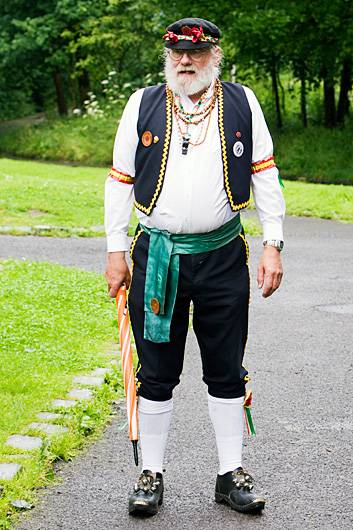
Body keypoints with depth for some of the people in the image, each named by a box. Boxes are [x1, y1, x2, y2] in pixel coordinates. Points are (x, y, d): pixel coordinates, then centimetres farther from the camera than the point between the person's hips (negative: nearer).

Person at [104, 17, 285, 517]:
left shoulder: (242, 103, 5)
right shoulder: (142, 104, 5)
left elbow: (264, 174, 6)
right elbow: (120, 180, 8)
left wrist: (273, 245, -1)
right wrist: (116, 251, 3)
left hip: (223, 257, 0)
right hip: (157, 256, 0)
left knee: (226, 372, 8)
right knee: (156, 372, 6)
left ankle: (232, 474, 20)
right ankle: (151, 474, 19)